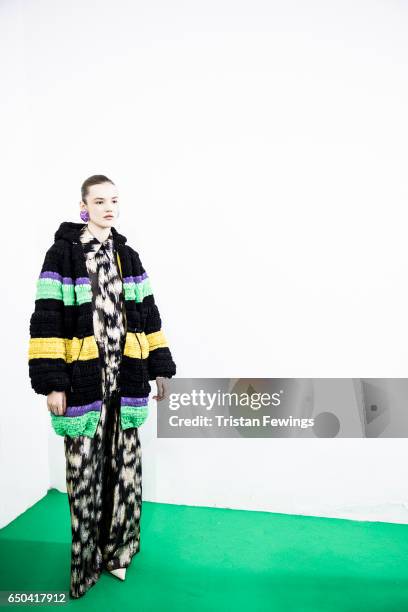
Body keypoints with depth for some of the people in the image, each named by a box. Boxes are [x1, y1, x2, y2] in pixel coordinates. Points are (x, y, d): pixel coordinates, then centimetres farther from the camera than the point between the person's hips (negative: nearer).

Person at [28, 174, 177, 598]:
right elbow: (47, 319, -8)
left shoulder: (127, 255, 11)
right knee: (85, 470, 5)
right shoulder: (63, 252, -4)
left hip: (126, 378, 5)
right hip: (84, 379, -4)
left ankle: (117, 548, 32)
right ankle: (87, 561, 25)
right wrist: (52, 382, -13)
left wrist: (161, 368, 10)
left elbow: (147, 312, 12)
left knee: (125, 465, 12)